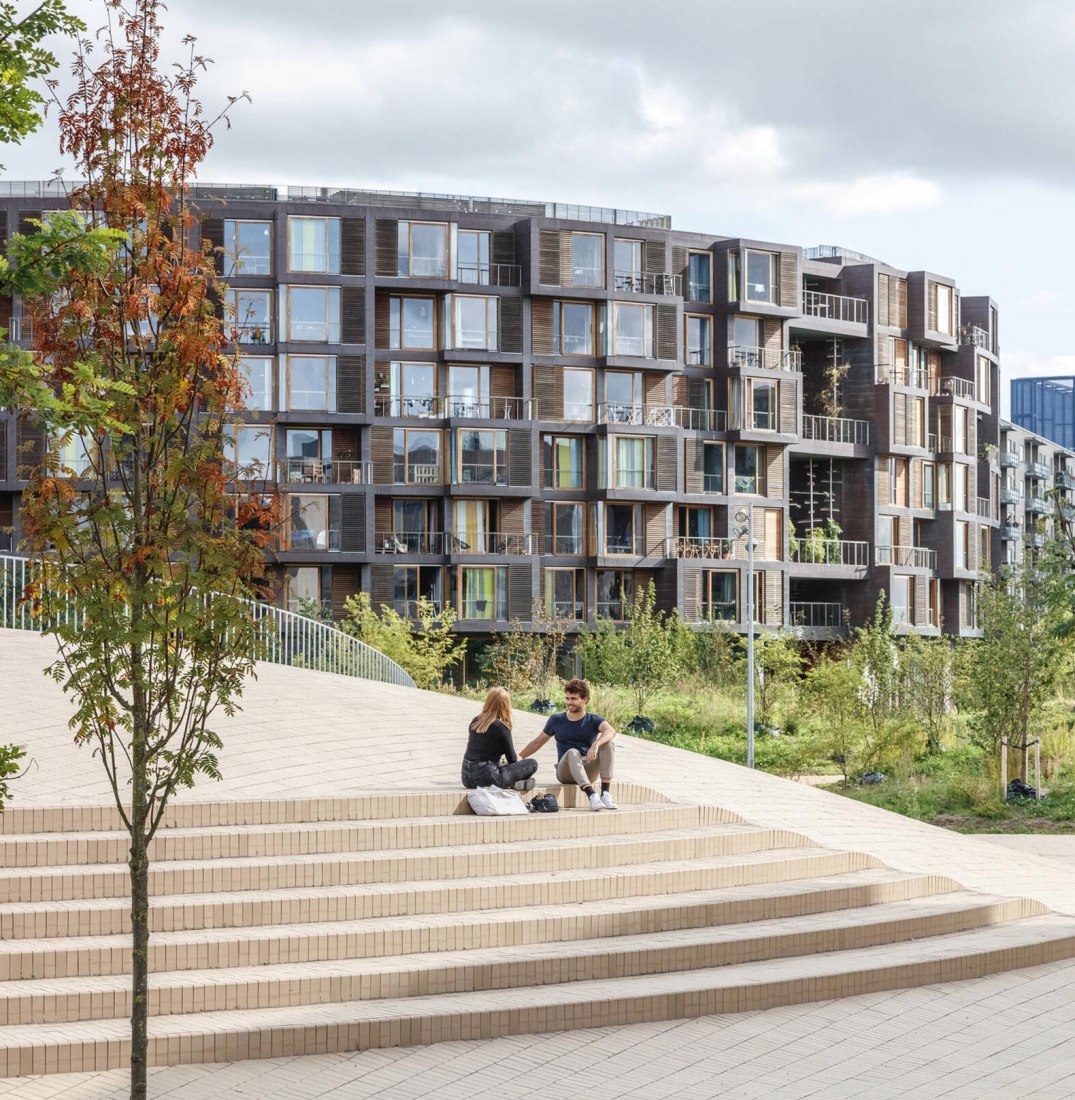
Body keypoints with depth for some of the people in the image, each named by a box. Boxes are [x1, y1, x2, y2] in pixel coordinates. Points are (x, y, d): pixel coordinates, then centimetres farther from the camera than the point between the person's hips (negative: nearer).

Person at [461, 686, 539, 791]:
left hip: (467, 778, 6)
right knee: (532, 764, 5)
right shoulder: (501, 727, -8)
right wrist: (519, 758, 24)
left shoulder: (475, 722, 9)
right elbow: (512, 759, 0)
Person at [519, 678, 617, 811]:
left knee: (607, 743, -25)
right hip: (565, 771, 0)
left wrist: (596, 744, -40)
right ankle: (592, 796, -54)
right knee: (573, 753, -35)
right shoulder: (557, 720, 9)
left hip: (588, 771, 0)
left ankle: (606, 794, -35)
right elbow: (537, 742, 18)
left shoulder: (593, 720, 3)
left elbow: (611, 731, -19)